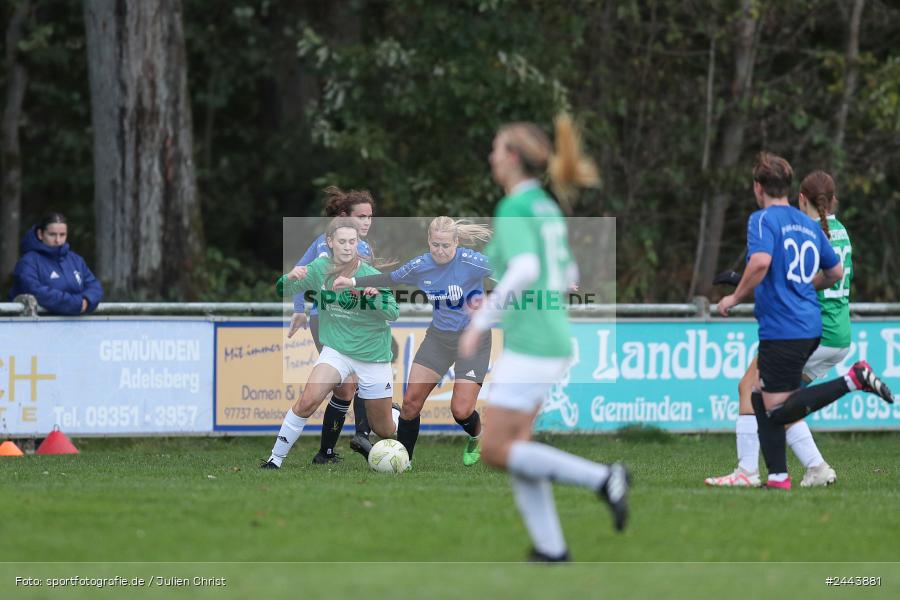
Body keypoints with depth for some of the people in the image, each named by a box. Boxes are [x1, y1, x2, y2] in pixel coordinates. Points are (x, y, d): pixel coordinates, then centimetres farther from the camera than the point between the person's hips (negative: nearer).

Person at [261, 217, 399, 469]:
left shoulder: (372, 276, -15)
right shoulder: (320, 268, -8)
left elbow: (393, 313, -20)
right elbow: (281, 289, -4)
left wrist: (377, 299, -41)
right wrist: (290, 278, -27)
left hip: (372, 355, -1)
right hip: (336, 350, 1)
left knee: (384, 431, 10)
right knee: (308, 401, -25)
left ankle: (399, 414, 47)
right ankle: (275, 459, -12)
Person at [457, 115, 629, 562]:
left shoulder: (513, 210, -12)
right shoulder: (548, 209, 14)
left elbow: (525, 269, -27)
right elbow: (567, 276, 23)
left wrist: (481, 323, -22)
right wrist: (498, 304, 26)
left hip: (529, 345, -9)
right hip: (554, 339, 9)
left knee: (494, 451, -5)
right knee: (513, 445, 12)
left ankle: (600, 478, -11)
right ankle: (550, 548, 8)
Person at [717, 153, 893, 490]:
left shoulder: (763, 219, -8)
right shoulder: (809, 224, 15)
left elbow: (760, 261, -26)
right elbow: (836, 272, 22)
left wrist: (735, 297, -13)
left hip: (782, 330, -9)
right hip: (810, 327, 9)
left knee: (777, 411, -5)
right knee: (761, 398, 15)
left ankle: (854, 379, -16)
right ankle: (778, 479, 9)